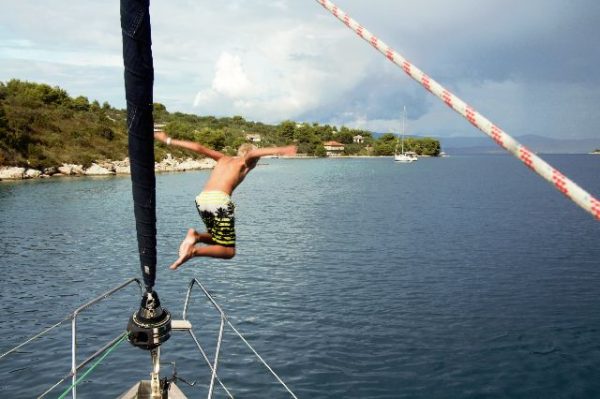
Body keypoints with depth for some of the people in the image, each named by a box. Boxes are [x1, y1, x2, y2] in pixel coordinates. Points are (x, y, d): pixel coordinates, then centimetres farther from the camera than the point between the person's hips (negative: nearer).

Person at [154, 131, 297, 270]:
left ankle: (195, 236, -2)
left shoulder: (224, 159, 26)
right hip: (220, 200, -6)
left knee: (217, 241, 26)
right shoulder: (245, 163, 12)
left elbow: (198, 148, 23)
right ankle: (194, 251, -19)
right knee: (229, 251, 4)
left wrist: (168, 141, 29)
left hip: (201, 199, 7)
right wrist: (279, 150, -26)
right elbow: (254, 153, -11)